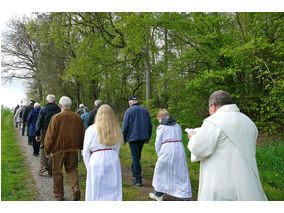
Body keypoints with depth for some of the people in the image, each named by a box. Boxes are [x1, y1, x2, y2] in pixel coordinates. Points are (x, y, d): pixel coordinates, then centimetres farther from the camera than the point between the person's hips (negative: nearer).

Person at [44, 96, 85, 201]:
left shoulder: (56, 118, -11)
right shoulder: (77, 117, 0)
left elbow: (50, 135, -8)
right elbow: (82, 134, 8)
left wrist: (47, 150, 2)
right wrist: (81, 147, 21)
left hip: (58, 149, -3)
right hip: (73, 149, 3)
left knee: (57, 172, 12)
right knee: (72, 169, 17)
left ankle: (58, 194, 23)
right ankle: (76, 188, -4)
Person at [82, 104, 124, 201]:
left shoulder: (91, 129, -5)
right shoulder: (116, 130, 1)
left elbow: (86, 151, -1)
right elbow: (117, 149, 7)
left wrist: (89, 167, 11)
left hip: (96, 161, -2)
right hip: (113, 161, 3)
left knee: (96, 192, 9)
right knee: (113, 190, 12)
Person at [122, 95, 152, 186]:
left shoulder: (129, 111, -6)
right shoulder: (145, 110, 10)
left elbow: (125, 126, -10)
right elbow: (150, 125, 13)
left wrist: (123, 138, -1)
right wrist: (148, 137, 21)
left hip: (133, 137, -6)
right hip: (143, 137, 6)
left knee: (135, 157, -2)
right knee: (138, 155, 22)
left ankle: (138, 179, -2)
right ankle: (134, 170, 41)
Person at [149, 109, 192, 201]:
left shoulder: (161, 127, 0)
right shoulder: (177, 126, 14)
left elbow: (158, 144, -2)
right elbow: (180, 138, 12)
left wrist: (159, 155, 11)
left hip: (167, 151, -4)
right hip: (179, 151, 4)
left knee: (160, 172, 16)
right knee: (181, 174, 7)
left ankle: (158, 194, 29)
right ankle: (185, 197, 7)